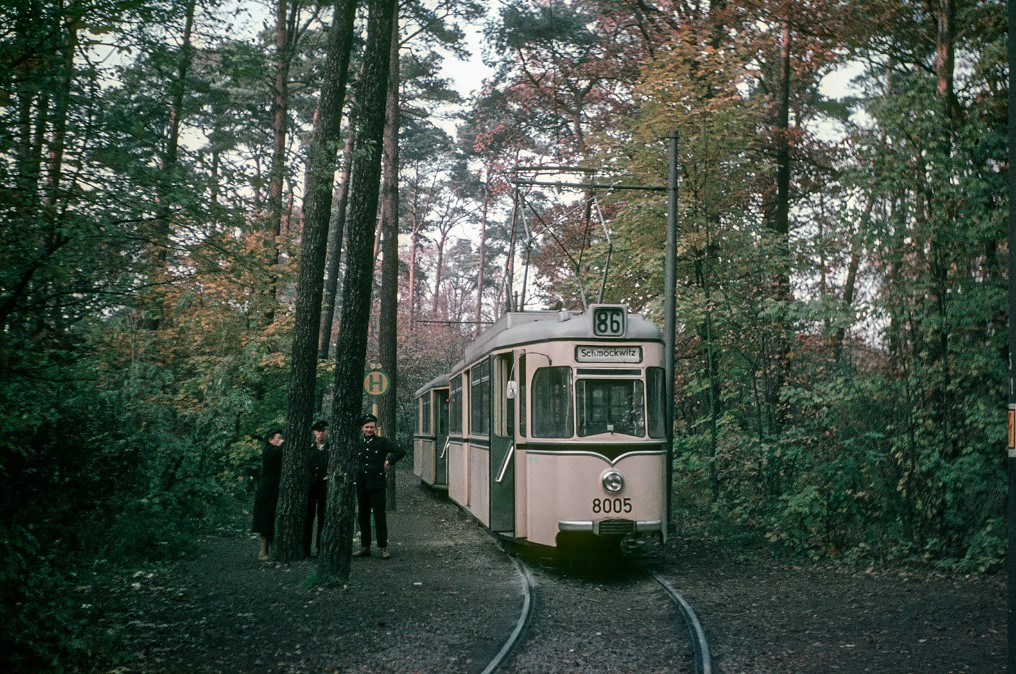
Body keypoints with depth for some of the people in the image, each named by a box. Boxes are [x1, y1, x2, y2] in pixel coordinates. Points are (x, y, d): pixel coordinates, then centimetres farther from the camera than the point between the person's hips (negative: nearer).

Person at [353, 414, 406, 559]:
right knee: (362, 517, 9)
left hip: (377, 486, -5)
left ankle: (383, 548, 1)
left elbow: (401, 451, -5)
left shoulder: (382, 442, 0)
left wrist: (389, 462, -6)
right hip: (361, 486, 5)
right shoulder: (359, 445, 14)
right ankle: (365, 547, 17)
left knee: (380, 517, -3)